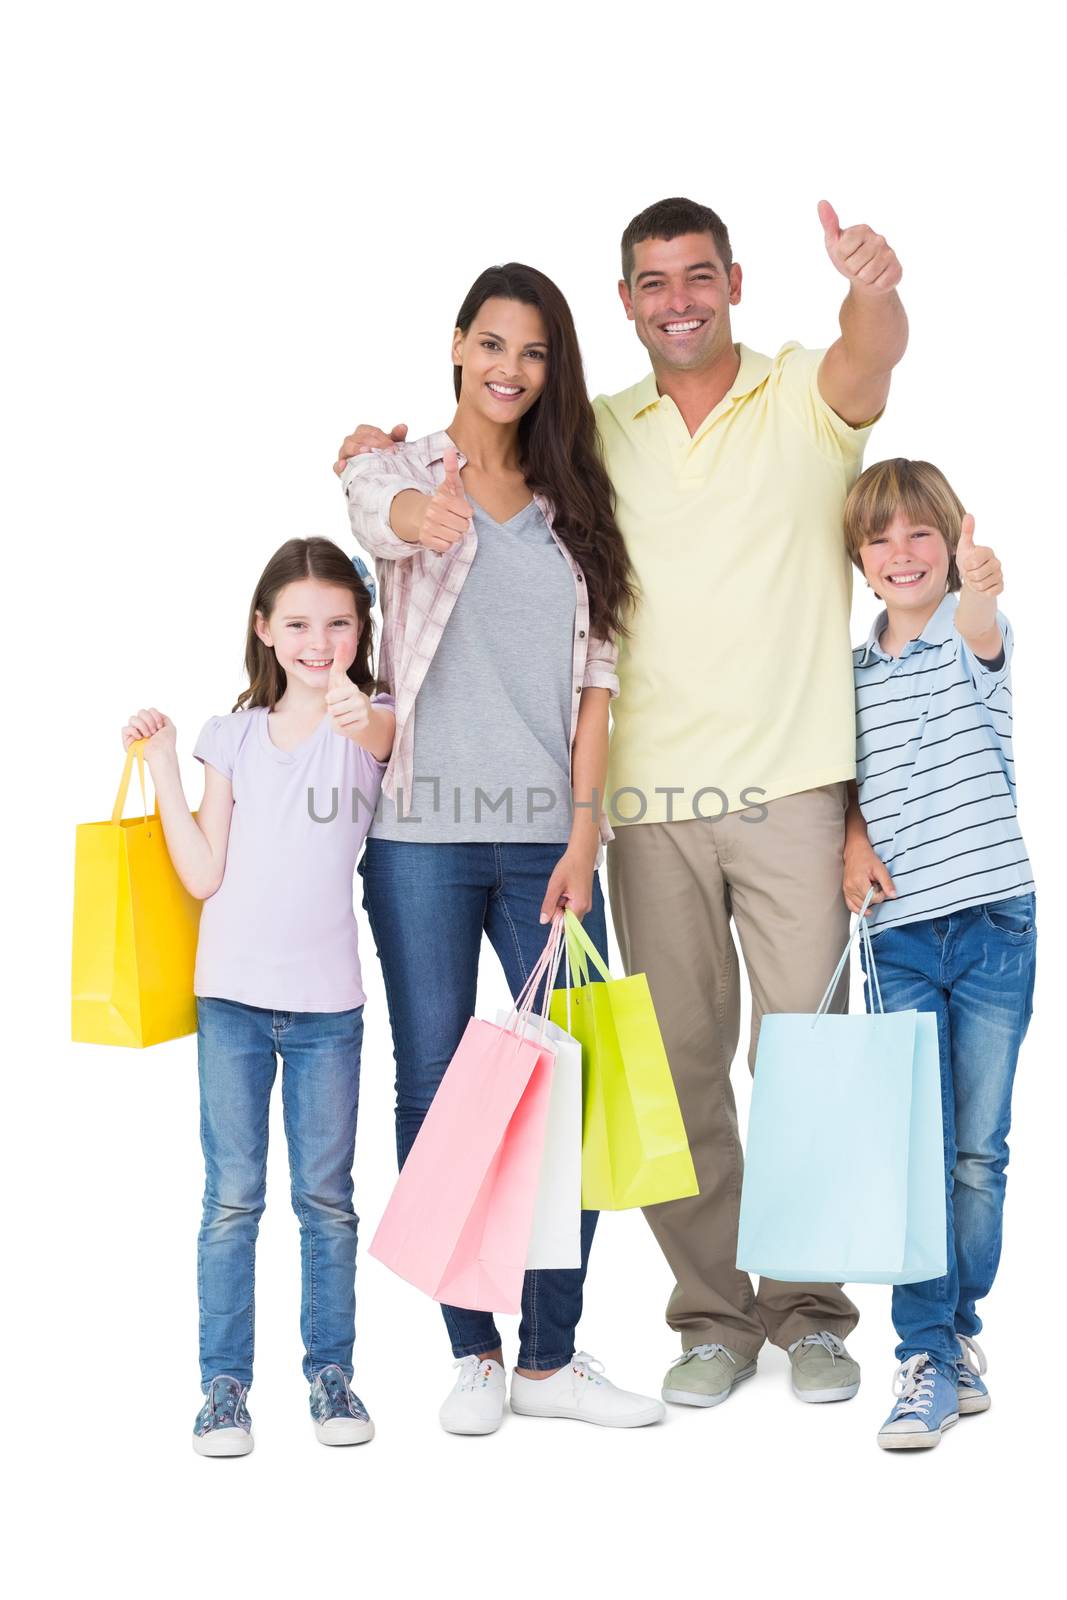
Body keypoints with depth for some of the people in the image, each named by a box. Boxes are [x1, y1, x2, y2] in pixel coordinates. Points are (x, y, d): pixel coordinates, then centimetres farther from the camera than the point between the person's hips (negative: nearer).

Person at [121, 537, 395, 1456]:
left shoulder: (373, 718, -2)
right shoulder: (235, 735, 5)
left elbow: (382, 736, -29)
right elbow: (204, 874, 0)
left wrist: (355, 717, -53)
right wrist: (162, 764, -5)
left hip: (327, 1001, -1)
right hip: (232, 996, 2)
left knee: (327, 1197, 9)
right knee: (232, 1197, 6)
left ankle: (331, 1372, 22)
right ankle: (225, 1382, 16)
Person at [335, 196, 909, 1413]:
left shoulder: (805, 395, 5)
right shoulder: (598, 434, 13)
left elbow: (876, 354, -16)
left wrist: (875, 285, -40)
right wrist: (391, 460, 1)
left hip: (791, 784, -2)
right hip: (651, 794, 3)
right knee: (676, 1060, 5)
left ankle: (811, 1312, 19)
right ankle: (715, 1315, 20)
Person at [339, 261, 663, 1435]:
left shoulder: (574, 504, 13)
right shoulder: (398, 472, 5)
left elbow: (594, 676, 7)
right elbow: (383, 512, -22)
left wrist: (584, 831, -3)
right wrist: (427, 511, -47)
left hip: (547, 837, 3)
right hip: (422, 834, -2)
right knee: (436, 1087, 2)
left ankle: (551, 1358, 15)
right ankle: (473, 1352, 17)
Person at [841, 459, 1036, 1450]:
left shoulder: (970, 637, -1)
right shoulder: (849, 675, 8)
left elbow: (981, 627, -26)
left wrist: (980, 587, -49)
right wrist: (855, 839, -4)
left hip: (994, 924, -2)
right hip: (899, 935, 2)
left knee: (980, 1148, 7)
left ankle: (958, 1325, 25)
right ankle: (928, 1358, 8)